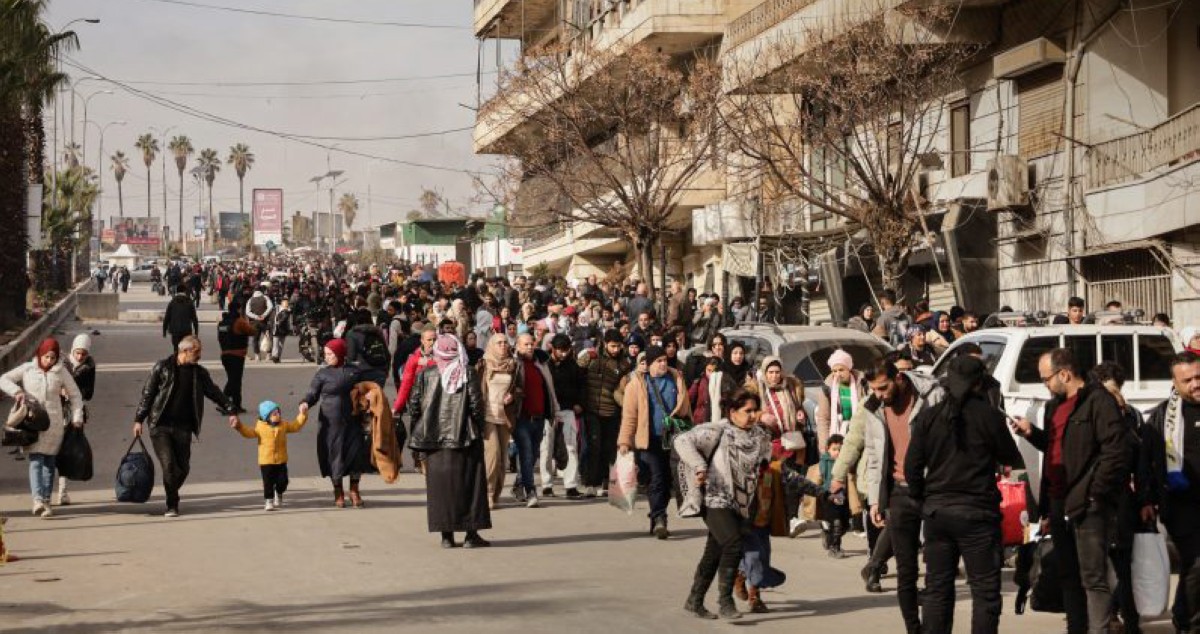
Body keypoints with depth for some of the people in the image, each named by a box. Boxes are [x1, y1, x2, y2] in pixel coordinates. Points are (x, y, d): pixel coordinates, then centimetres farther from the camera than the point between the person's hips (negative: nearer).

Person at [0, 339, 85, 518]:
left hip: (53, 422, 1)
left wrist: (77, 417, 5)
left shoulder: (61, 372, 5)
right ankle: (38, 499, -24)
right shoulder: (27, 369, 4)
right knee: (36, 461, -12)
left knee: (49, 461, 5)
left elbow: (75, 394, 12)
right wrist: (16, 391, -12)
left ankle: (46, 500, 10)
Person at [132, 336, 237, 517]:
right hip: (160, 426, -3)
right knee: (169, 465, -12)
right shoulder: (163, 368, -2)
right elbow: (147, 394, 1)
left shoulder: (199, 373, 8)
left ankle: (171, 498, 25)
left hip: (183, 427, 4)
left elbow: (214, 392, 16)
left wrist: (230, 410, 7)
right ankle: (172, 505, 0)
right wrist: (139, 420, -1)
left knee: (183, 468, 1)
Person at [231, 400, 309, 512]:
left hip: (281, 460, 2)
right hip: (266, 461, -2)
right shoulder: (260, 427, -4)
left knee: (282, 480, 4)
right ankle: (269, 500, 11)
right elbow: (249, 433, -2)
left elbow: (296, 426, 11)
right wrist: (239, 426, -14)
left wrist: (302, 415, 4)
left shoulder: (283, 425, 4)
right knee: (268, 482, -1)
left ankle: (278, 494, 33)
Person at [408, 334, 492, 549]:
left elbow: (414, 404, -3)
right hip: (464, 436, -1)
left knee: (440, 483, 7)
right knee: (468, 482, 6)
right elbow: (476, 404, -10)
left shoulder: (425, 374, -2)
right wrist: (479, 429, 3)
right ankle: (471, 534, 5)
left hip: (435, 437, 1)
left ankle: (446, 535, 5)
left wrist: (421, 430, 11)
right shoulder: (468, 373, -6)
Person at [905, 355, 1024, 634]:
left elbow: (911, 465, 2)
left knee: (937, 590, 11)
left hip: (937, 511, 4)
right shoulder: (988, 416, -9)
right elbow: (1011, 459, 2)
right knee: (985, 591, 2)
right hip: (977, 512, -4)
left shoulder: (928, 417, 2)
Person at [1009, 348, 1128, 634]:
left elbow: (1115, 450, -16)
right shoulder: (1055, 405, 19)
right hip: (1059, 503, 9)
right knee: (1069, 576, 14)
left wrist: (1095, 493, -17)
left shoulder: (1097, 401, -10)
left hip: (1087, 504, -9)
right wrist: (1031, 432, 11)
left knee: (1093, 578, -8)